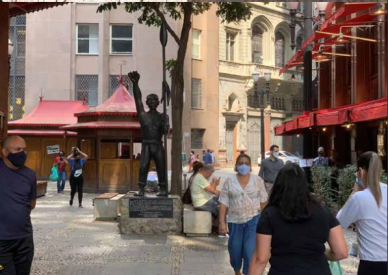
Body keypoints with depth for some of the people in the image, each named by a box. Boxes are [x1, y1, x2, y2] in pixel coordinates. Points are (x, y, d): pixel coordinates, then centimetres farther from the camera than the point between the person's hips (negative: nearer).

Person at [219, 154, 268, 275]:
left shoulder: (257, 180, 1)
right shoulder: (229, 181, 0)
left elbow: (263, 202, 5)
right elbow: (223, 203, -2)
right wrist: (222, 222, -7)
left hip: (253, 220, -1)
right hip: (235, 221, 1)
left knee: (251, 251, -11)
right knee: (235, 251, 14)